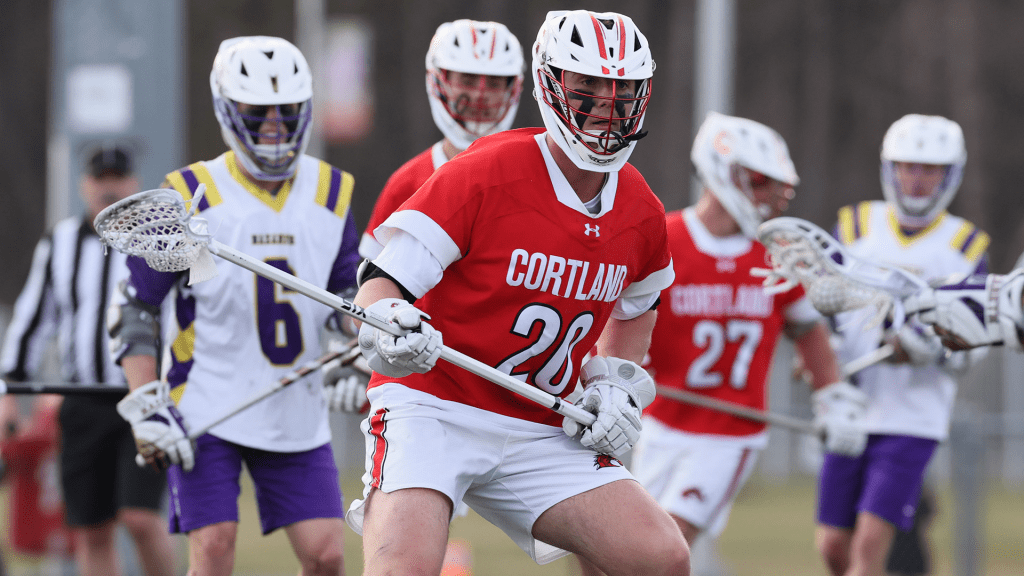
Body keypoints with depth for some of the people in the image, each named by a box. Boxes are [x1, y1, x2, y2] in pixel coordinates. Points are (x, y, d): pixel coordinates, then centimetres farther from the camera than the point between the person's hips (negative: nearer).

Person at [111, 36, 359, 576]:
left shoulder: (332, 194, 6)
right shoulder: (190, 198, -6)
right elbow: (136, 309, -2)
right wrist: (147, 408, -10)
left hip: (297, 411, 4)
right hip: (206, 408, -4)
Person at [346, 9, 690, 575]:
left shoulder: (643, 217, 3)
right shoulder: (483, 175, -15)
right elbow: (382, 284, -14)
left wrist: (616, 383, 8)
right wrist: (385, 334, -36)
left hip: (540, 434, 5)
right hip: (432, 406, -5)